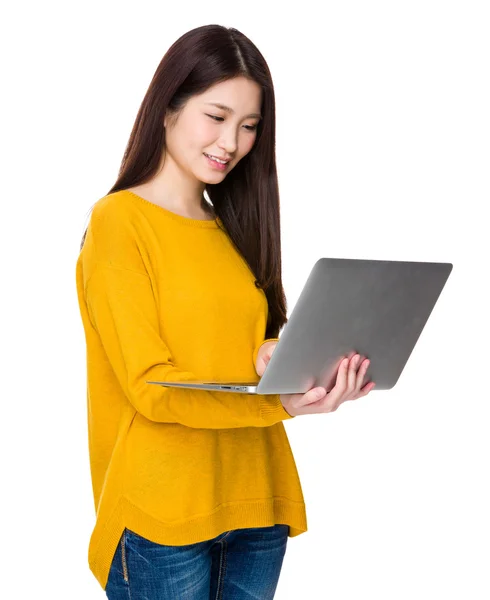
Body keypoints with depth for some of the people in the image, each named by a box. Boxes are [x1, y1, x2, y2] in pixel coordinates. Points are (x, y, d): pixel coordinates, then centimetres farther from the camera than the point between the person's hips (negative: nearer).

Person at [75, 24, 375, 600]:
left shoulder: (233, 229, 14)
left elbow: (251, 348, 12)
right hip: (163, 517, -6)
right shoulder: (119, 221, -7)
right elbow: (150, 386, -13)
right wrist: (281, 404, -24)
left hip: (254, 505, 6)